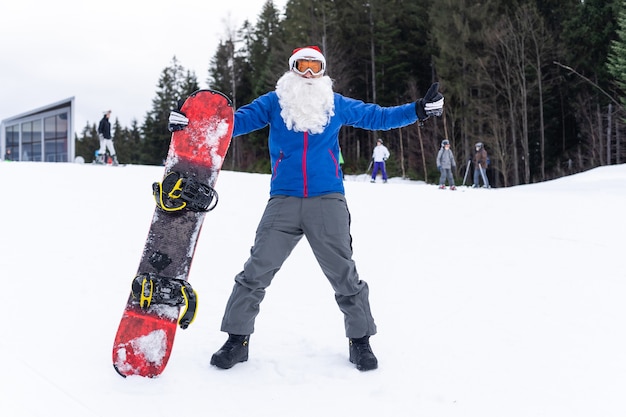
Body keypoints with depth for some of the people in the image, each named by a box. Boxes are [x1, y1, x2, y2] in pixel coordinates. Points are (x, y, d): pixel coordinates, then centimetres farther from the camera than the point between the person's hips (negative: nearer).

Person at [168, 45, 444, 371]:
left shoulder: (337, 105, 12)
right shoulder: (274, 102, 9)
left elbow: (378, 117, 16)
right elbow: (237, 120, 1)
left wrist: (418, 110, 8)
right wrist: (193, 122, -13)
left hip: (327, 201, 1)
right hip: (283, 201, 0)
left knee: (343, 273, 2)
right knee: (256, 272, -4)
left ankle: (360, 341, 18)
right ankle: (237, 339, 11)